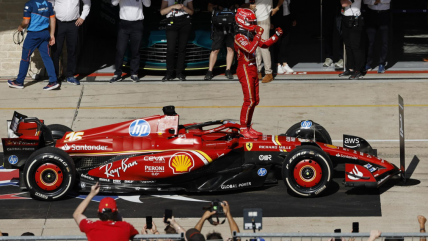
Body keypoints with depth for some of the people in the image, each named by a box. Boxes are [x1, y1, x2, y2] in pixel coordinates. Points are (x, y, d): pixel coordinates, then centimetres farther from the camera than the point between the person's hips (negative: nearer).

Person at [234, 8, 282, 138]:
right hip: (245, 70, -10)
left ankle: (248, 127, 18)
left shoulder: (250, 35, 13)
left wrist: (276, 36, 10)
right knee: (249, 100, -11)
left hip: (252, 70, 10)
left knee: (255, 100, 11)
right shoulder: (239, 37, -15)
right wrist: (258, 35, -26)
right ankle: (243, 129, -6)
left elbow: (264, 44, 21)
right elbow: (250, 49, -30)